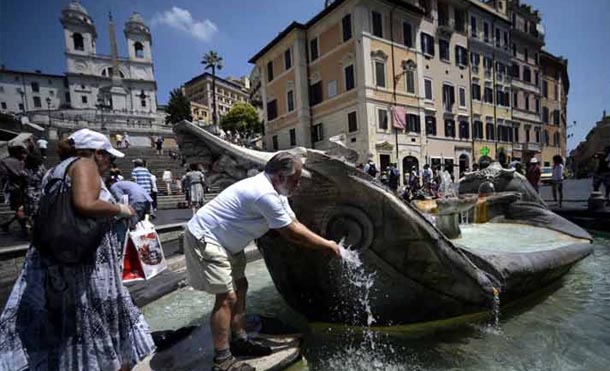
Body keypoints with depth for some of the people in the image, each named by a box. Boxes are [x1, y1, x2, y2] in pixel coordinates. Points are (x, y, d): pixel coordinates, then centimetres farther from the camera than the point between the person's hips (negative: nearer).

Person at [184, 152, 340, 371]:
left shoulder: (275, 192, 3)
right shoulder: (265, 194, -29)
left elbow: (295, 224, 5)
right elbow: (291, 233, -23)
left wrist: (324, 244, 0)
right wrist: (327, 245, -10)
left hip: (223, 242, 10)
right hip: (204, 240, -10)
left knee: (239, 287, 13)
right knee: (227, 298, -7)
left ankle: (239, 341, 28)